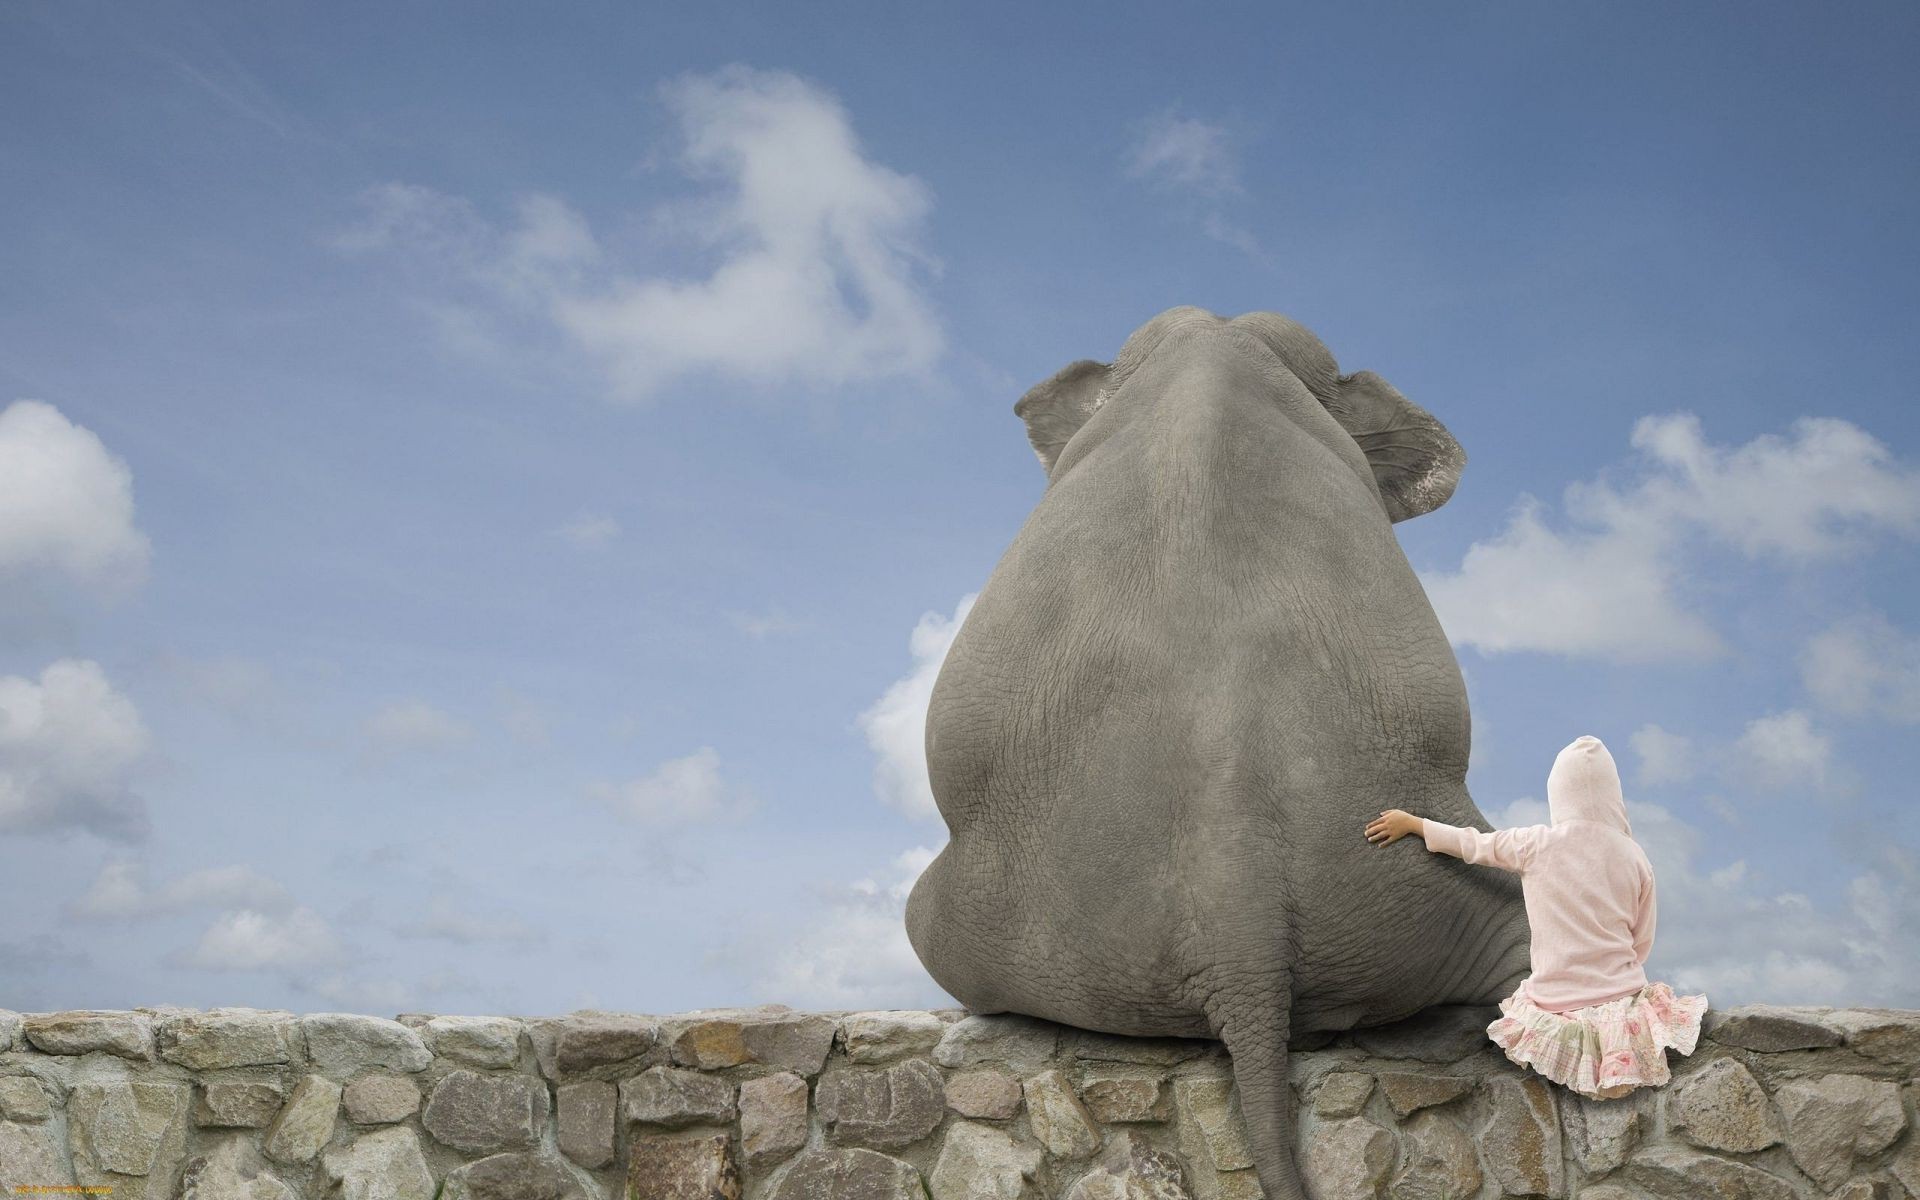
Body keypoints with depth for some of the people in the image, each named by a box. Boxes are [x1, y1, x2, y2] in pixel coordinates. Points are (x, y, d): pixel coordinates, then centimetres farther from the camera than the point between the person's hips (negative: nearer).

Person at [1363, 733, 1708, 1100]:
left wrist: (1410, 822, 23)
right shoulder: (1634, 856, -3)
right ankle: (1622, 1028, 13)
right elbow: (1642, 941, 4)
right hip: (1622, 990, 1)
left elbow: (1470, 843, 8)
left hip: (1555, 998, -1)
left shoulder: (1536, 844, -8)